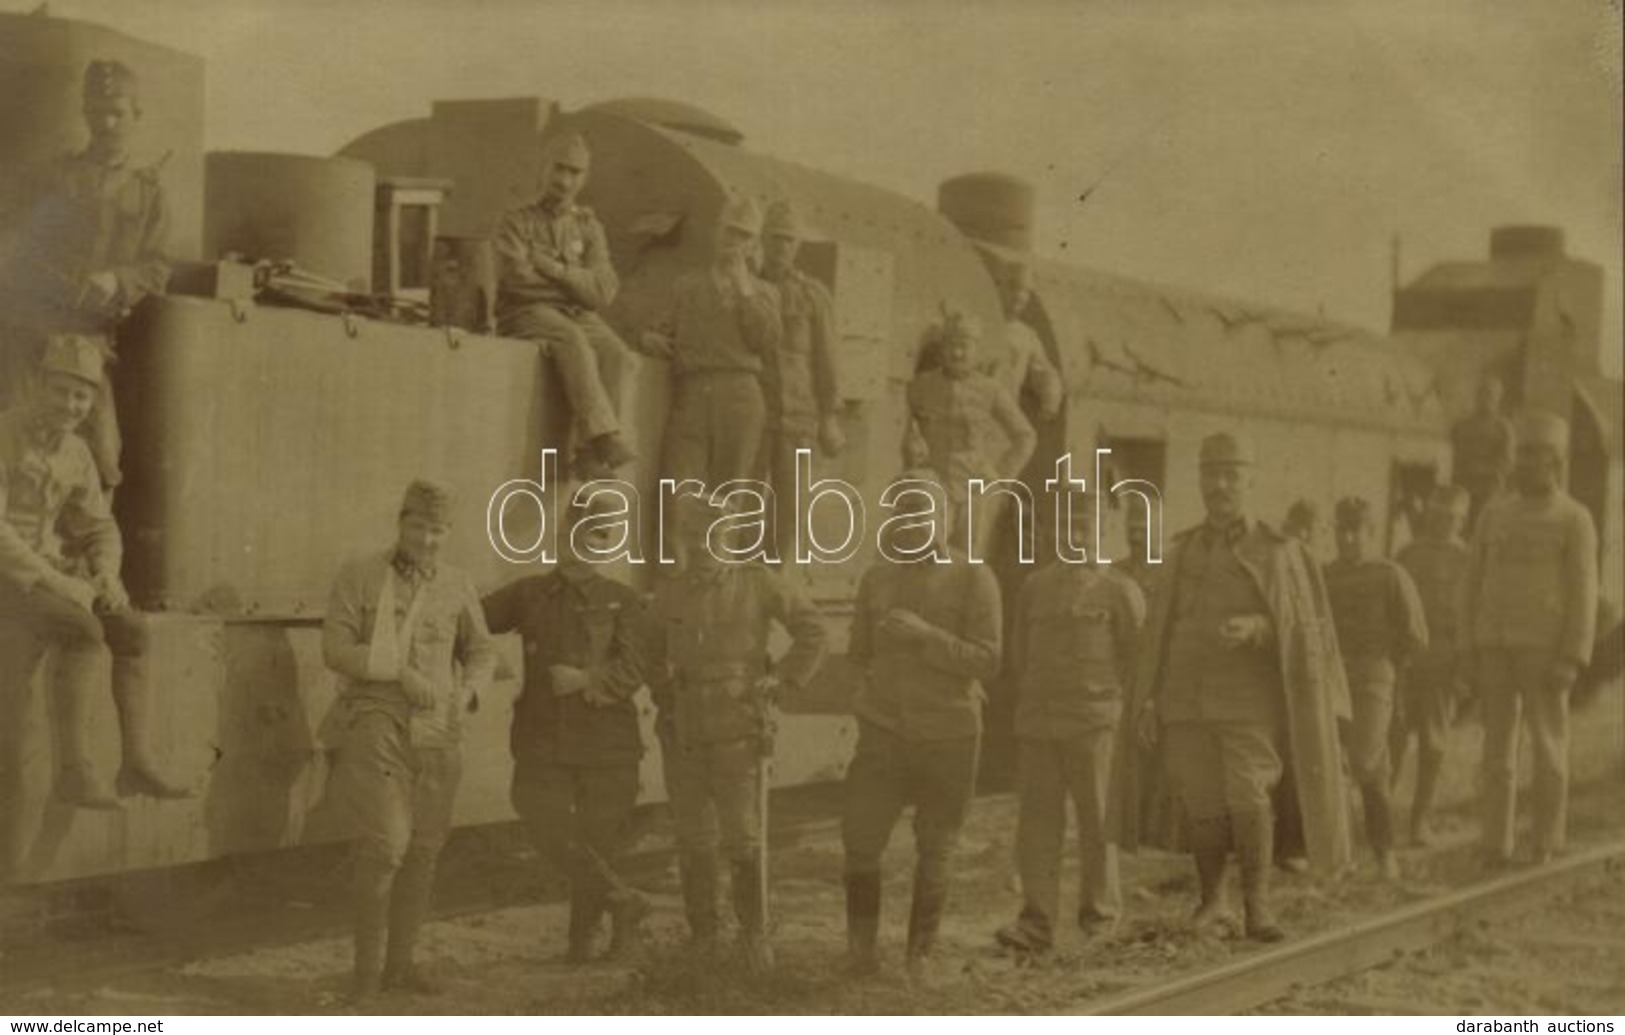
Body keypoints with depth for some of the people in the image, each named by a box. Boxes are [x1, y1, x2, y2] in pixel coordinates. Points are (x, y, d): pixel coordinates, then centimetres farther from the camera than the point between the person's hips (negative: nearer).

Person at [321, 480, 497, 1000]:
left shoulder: (456, 586, 6)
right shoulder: (358, 576, -4)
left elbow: (480, 653, 15)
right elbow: (336, 649, -11)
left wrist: (468, 689, -7)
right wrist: (401, 672, -21)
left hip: (435, 733, 4)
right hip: (374, 727, -4)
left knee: (423, 850, 7)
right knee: (385, 843, -16)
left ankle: (400, 963, 21)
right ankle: (367, 961, -2)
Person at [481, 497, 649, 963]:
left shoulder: (621, 601, 4)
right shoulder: (529, 593, 10)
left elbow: (631, 670, -7)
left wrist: (586, 678, -22)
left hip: (606, 737, -1)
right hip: (544, 736, 1)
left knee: (602, 837, 1)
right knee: (543, 821, -16)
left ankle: (583, 934, 20)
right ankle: (621, 900, 0)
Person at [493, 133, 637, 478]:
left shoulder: (589, 227, 17)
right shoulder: (517, 223, 8)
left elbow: (603, 292, 2)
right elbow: (518, 279, -10)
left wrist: (556, 270, -9)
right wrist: (576, 283, -1)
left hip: (579, 317, 4)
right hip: (528, 315, -3)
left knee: (616, 354, -28)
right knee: (572, 341, -36)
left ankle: (592, 457, -32)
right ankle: (605, 438, -46)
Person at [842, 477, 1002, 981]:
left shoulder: (974, 579, -5)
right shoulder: (877, 578, 4)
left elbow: (988, 661, -11)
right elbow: (860, 652, 15)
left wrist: (924, 634, -21)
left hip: (950, 737, -2)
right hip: (884, 732, 2)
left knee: (934, 850, 6)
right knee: (860, 838, -4)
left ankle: (921, 955, 20)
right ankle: (861, 948, 13)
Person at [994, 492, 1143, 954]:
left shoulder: (1120, 591, 1)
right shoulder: (1033, 587, 11)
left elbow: (1138, 660, 5)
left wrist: (1106, 699, 4)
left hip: (1094, 723, -3)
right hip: (1036, 722, 3)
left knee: (1098, 821, 2)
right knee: (1037, 821, -1)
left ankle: (1101, 917, 15)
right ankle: (1037, 923, 1)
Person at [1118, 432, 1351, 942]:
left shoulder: (1277, 552, -1)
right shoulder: (1182, 551, 10)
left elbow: (1300, 630, -4)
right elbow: (1159, 631, 10)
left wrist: (1256, 627, -24)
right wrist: (1147, 699, 2)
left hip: (1251, 701, -3)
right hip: (1187, 698, 3)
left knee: (1248, 794, -18)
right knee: (1202, 804, 4)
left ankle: (1257, 905, -10)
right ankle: (1211, 899, 22)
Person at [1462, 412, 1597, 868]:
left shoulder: (1576, 520, -4)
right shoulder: (1495, 514, 9)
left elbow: (1583, 594, -8)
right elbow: (1473, 584, 9)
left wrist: (1572, 660, -17)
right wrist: (1469, 650, 2)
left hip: (1545, 646, -4)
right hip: (1497, 646, 4)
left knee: (1548, 745, -1)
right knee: (1498, 743, 4)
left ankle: (1548, 846, 6)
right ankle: (1497, 845, 9)